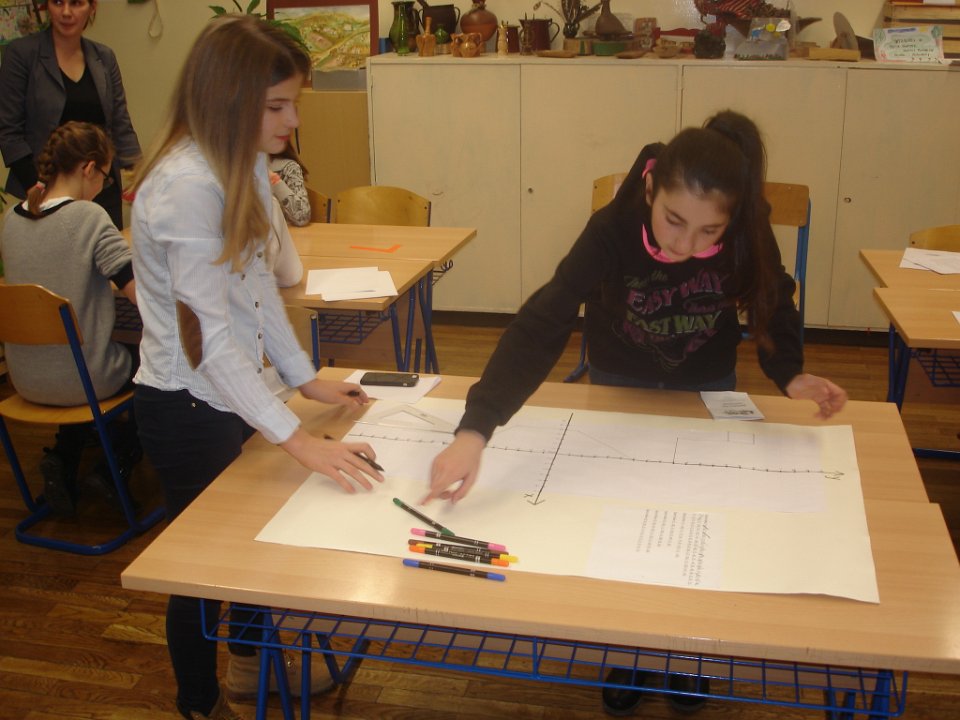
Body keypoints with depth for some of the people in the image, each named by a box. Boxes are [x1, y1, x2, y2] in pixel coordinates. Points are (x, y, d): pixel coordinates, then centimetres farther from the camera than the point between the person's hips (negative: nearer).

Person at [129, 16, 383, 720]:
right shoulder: (187, 185, -28)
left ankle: (250, 660, 48)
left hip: (230, 388, 9)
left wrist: (305, 375, 5)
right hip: (187, 405, -8)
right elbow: (204, 337, -30)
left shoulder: (244, 163, 0)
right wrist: (300, 440, -31)